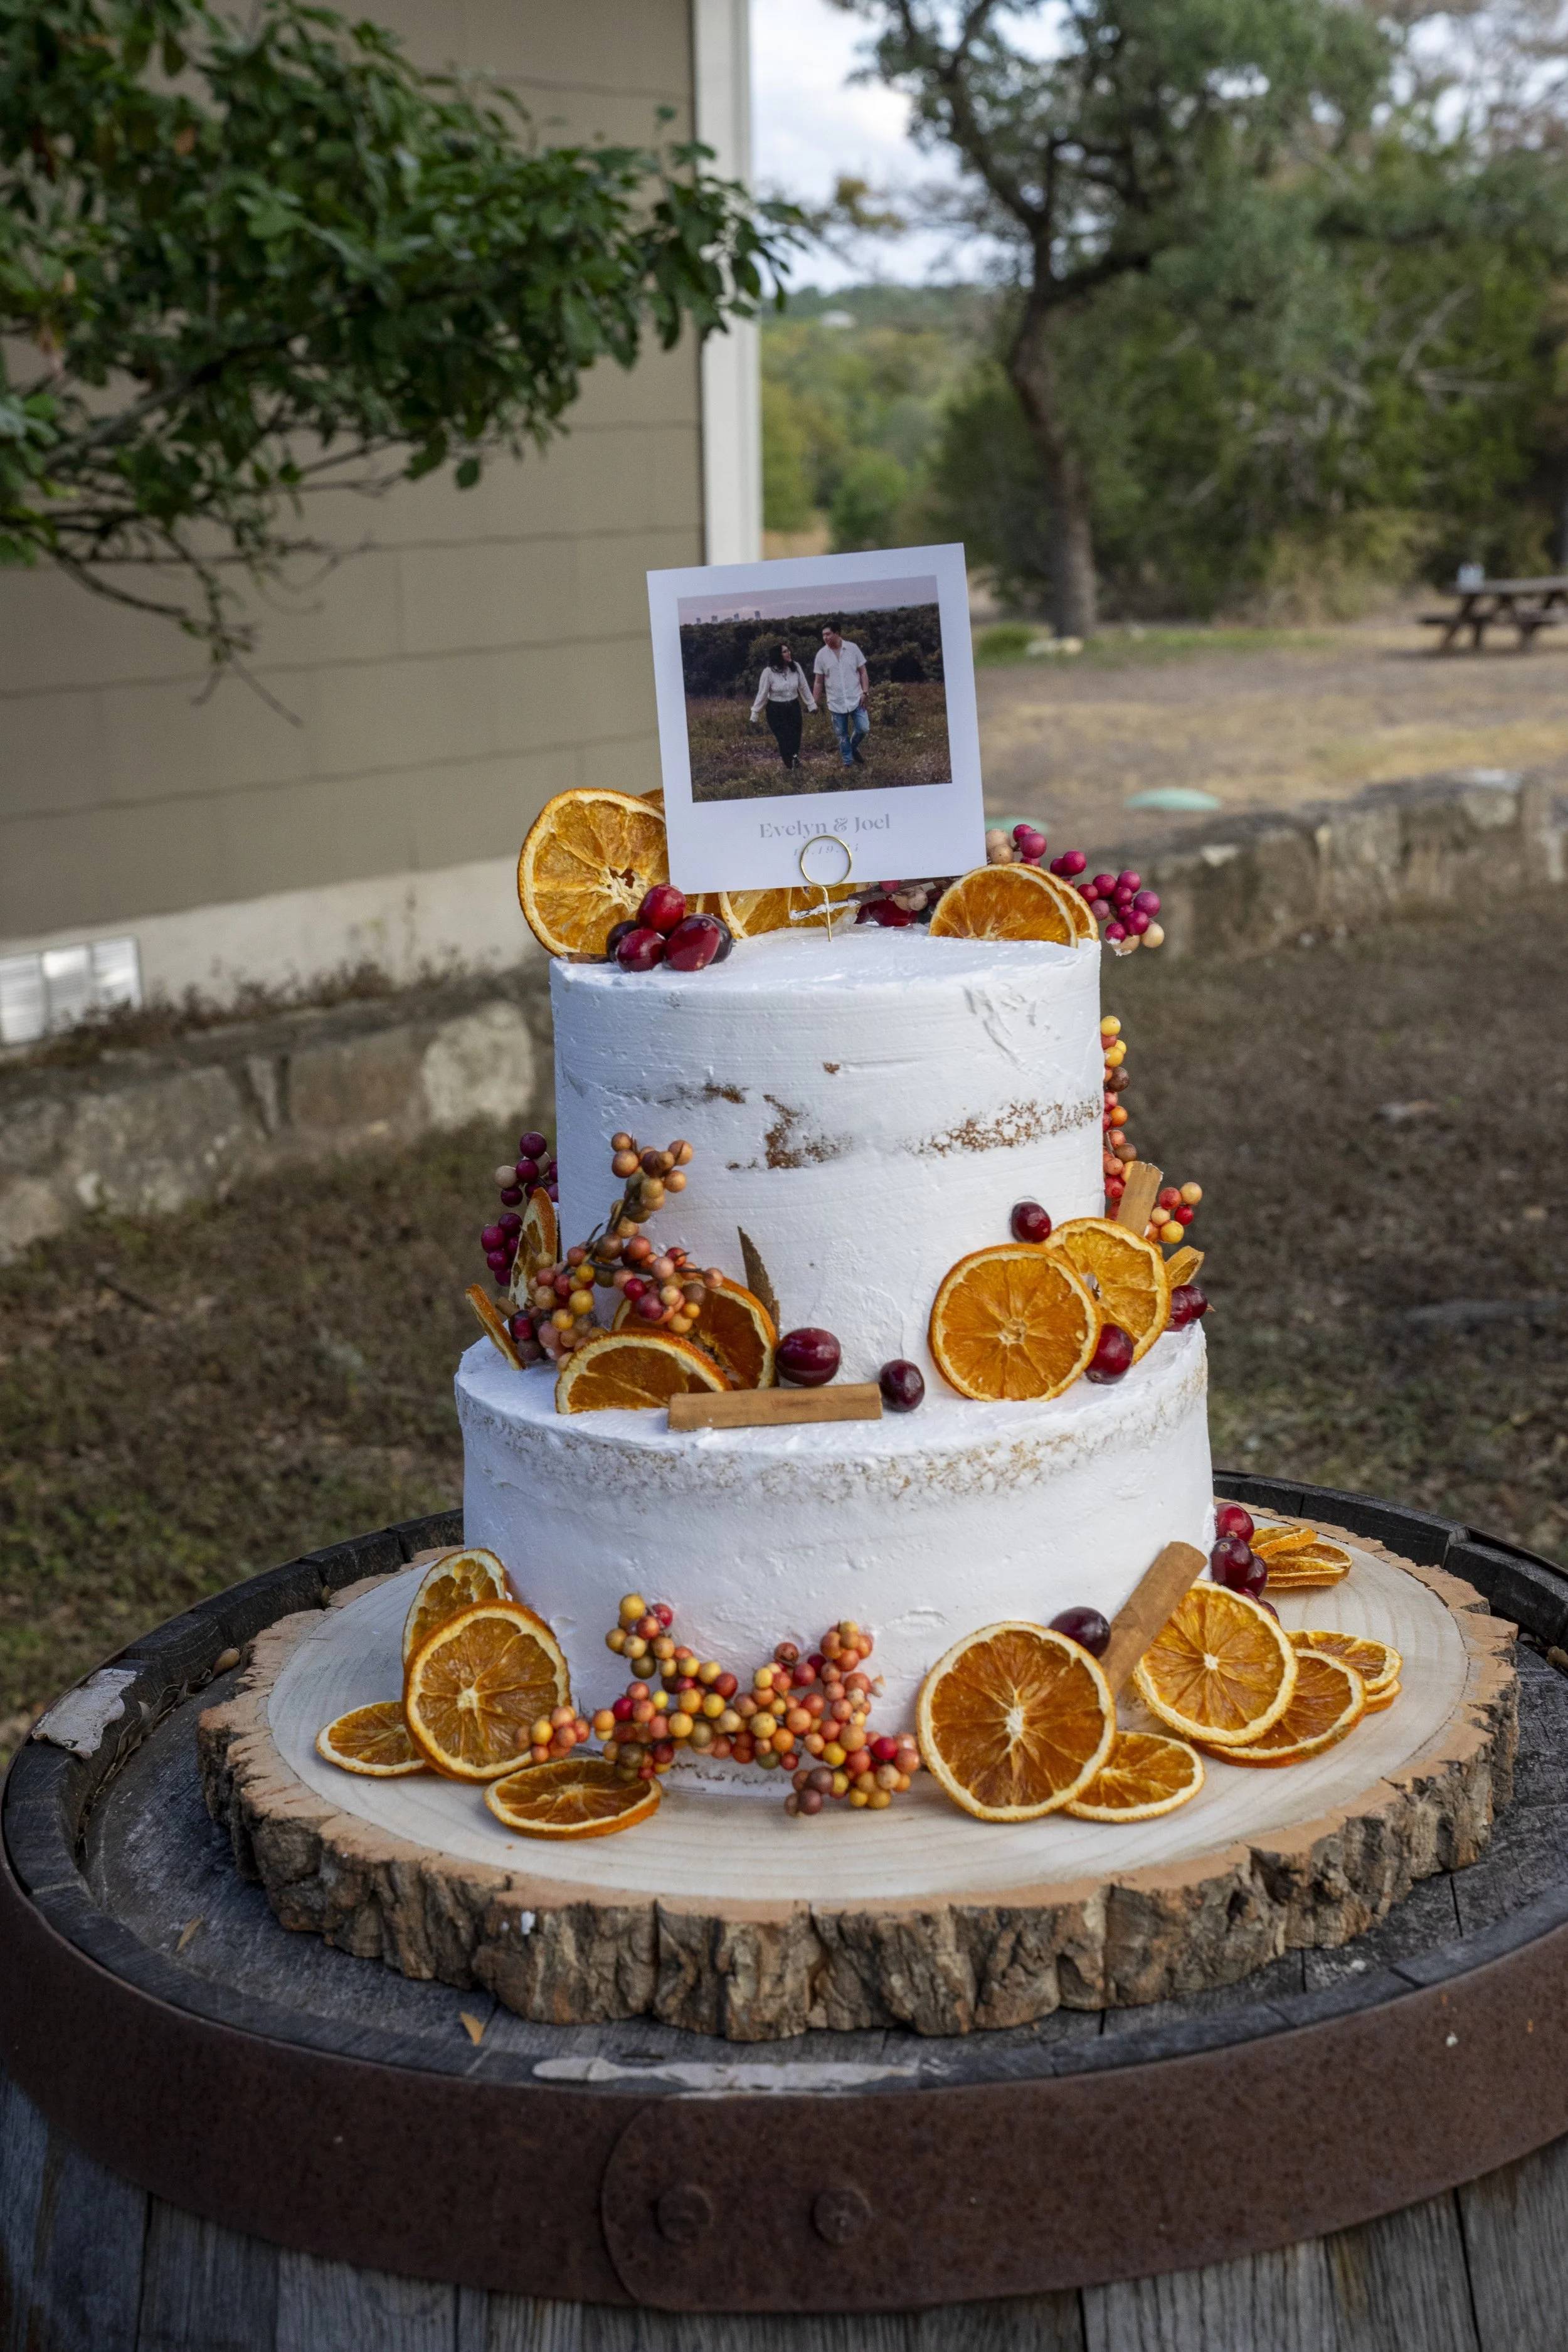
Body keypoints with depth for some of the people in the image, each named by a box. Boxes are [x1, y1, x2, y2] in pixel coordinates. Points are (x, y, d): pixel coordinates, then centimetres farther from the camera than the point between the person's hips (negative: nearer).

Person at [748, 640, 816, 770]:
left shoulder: (795, 667, -9)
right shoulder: (769, 672, -18)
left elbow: (804, 687, 2)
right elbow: (762, 694, -10)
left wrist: (812, 705, 8)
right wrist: (754, 715, -7)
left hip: (794, 708, 3)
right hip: (776, 711, -3)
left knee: (796, 739, 8)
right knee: (784, 741, -2)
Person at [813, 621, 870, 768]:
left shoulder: (853, 649, -5)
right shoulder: (822, 655, -4)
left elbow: (862, 672, 1)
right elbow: (819, 680, 2)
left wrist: (865, 692, -10)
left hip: (856, 700, 0)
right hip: (836, 703, 0)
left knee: (863, 729, -5)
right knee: (842, 736, 7)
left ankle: (853, 747, 26)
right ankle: (848, 763, 20)